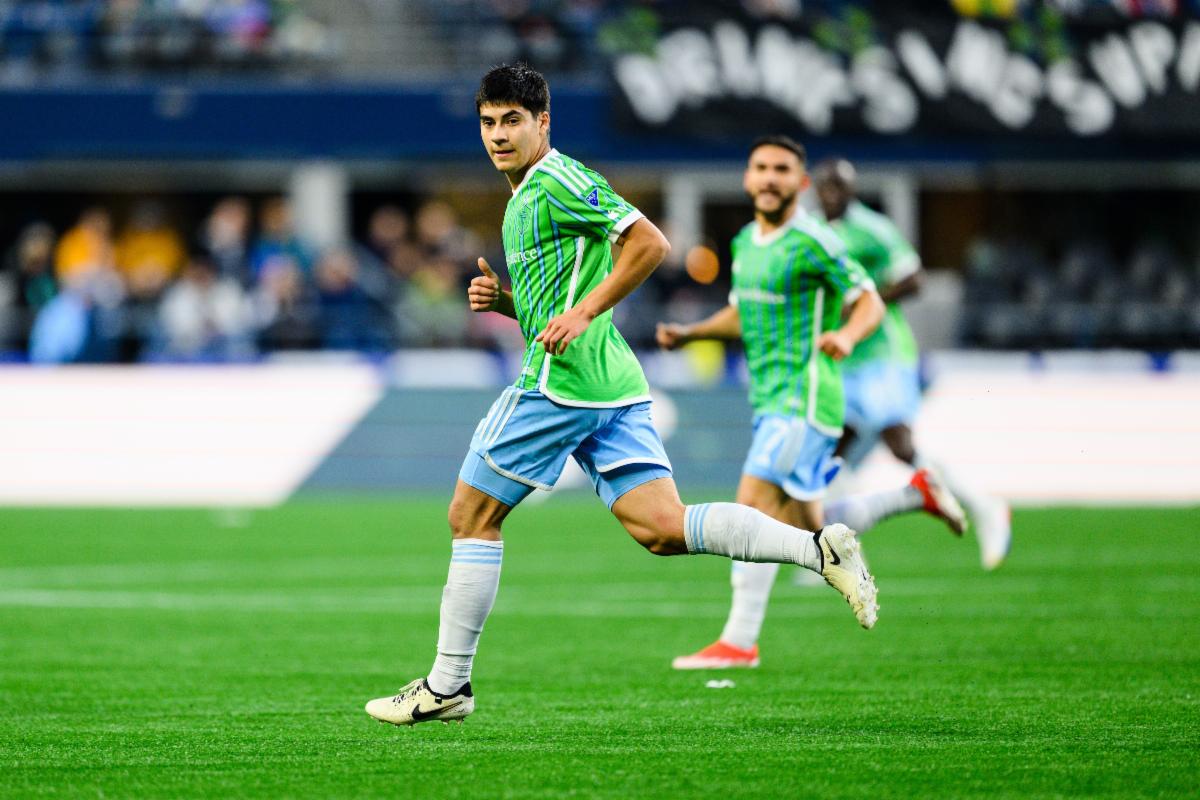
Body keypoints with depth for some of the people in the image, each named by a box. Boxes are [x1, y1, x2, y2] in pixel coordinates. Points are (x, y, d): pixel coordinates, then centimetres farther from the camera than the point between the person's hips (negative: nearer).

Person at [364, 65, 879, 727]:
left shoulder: (558, 181, -7)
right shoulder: (527, 196, 23)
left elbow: (650, 244, -16)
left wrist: (581, 313, -19)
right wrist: (501, 298, 12)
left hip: (561, 379, -10)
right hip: (613, 383, 10)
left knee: (471, 517, 1)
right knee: (663, 529, -1)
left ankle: (446, 686, 6)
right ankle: (819, 548, -12)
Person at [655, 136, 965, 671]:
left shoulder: (812, 243, -12)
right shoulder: (746, 242, 13)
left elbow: (870, 303, -11)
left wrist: (846, 336, -32)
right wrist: (688, 334, 10)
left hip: (805, 399, -9)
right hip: (770, 399, 9)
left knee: (754, 503, -17)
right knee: (810, 532, 12)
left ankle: (739, 640, -16)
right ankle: (917, 496, 30)